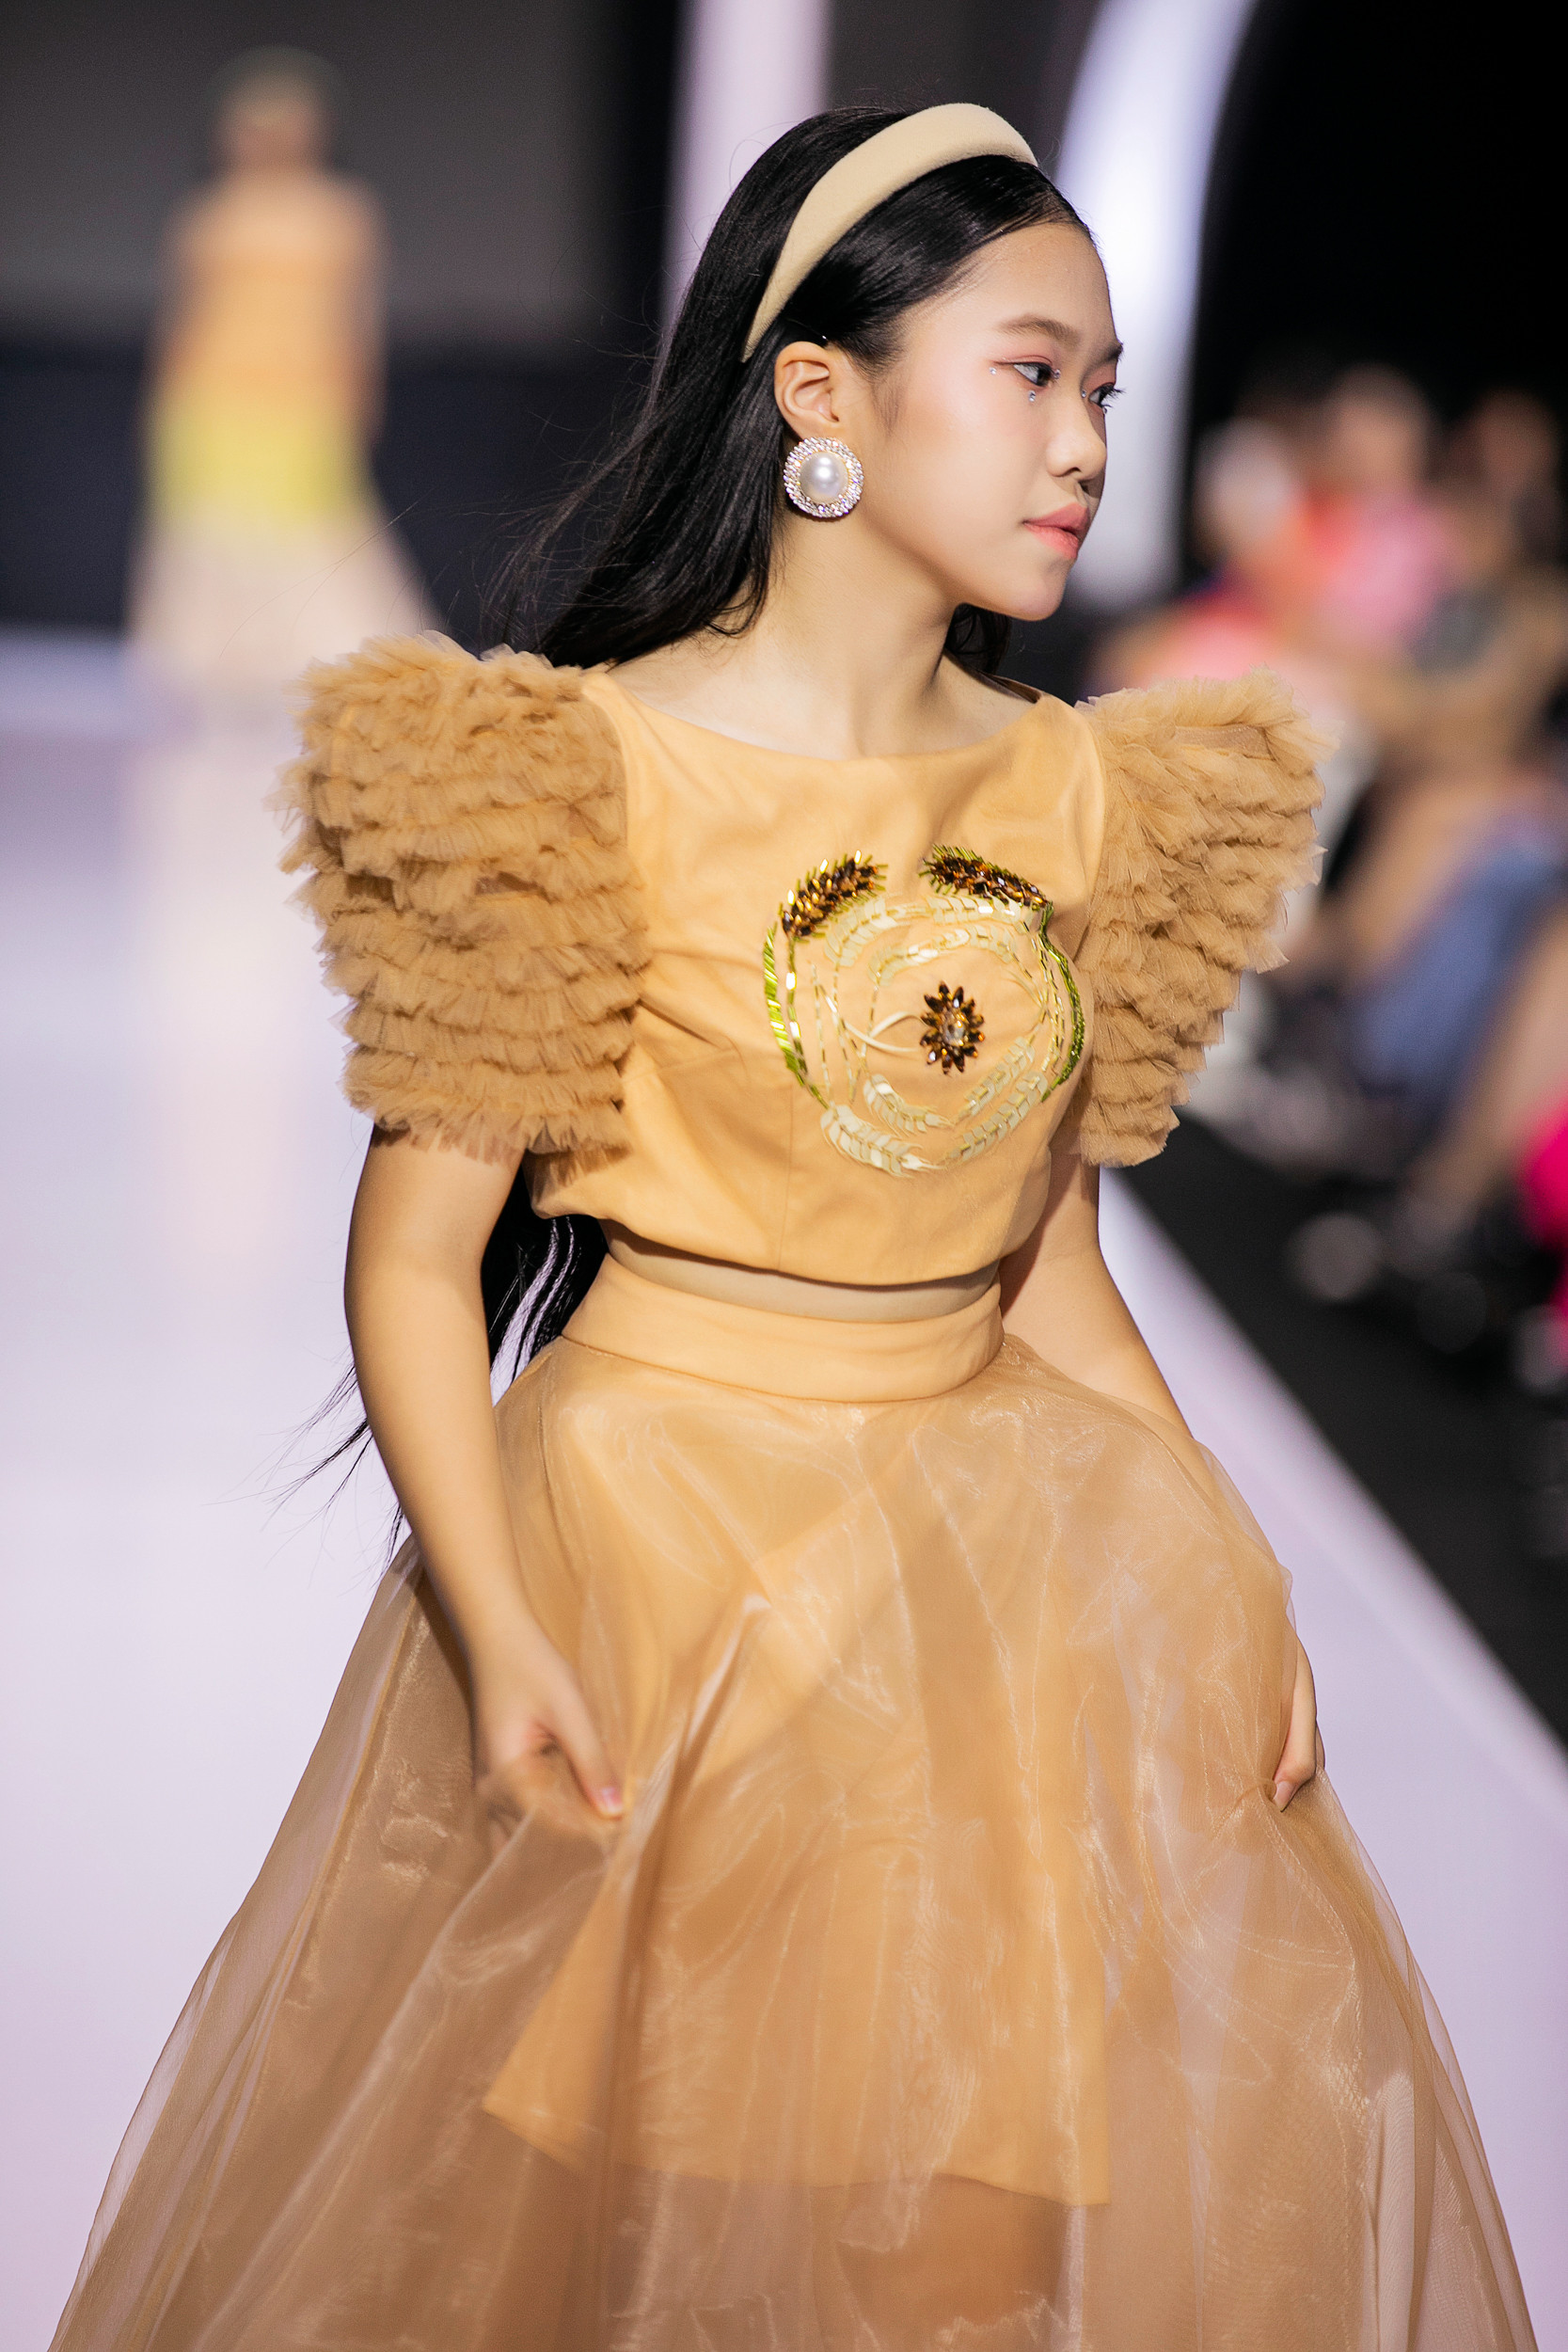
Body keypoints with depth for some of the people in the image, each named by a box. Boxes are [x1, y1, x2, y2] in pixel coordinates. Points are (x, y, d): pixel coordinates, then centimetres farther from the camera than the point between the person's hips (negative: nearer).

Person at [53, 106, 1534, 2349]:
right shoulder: (594, 771, -12)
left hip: (1003, 1552, 5)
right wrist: (496, 1630, -22)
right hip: (657, 1565, -5)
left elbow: (1047, 1260, 12)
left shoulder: (1078, 789, 4)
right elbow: (416, 1257, -10)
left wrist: (1224, 1578, 0)